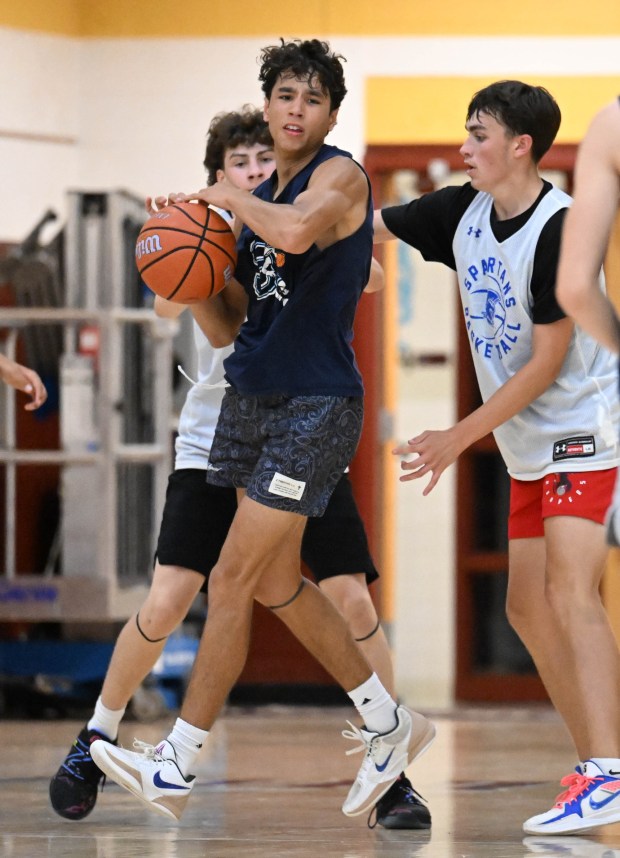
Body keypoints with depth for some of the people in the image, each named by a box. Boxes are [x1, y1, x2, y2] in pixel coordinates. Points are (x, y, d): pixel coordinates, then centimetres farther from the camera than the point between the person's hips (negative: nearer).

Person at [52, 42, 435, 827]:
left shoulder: (340, 176, -9)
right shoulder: (264, 199, 15)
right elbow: (228, 328, 16)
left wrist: (226, 199, -18)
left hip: (316, 407, -9)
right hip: (263, 401, 9)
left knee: (233, 580, -10)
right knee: (277, 585, 15)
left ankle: (178, 763, -7)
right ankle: (389, 725, 27)